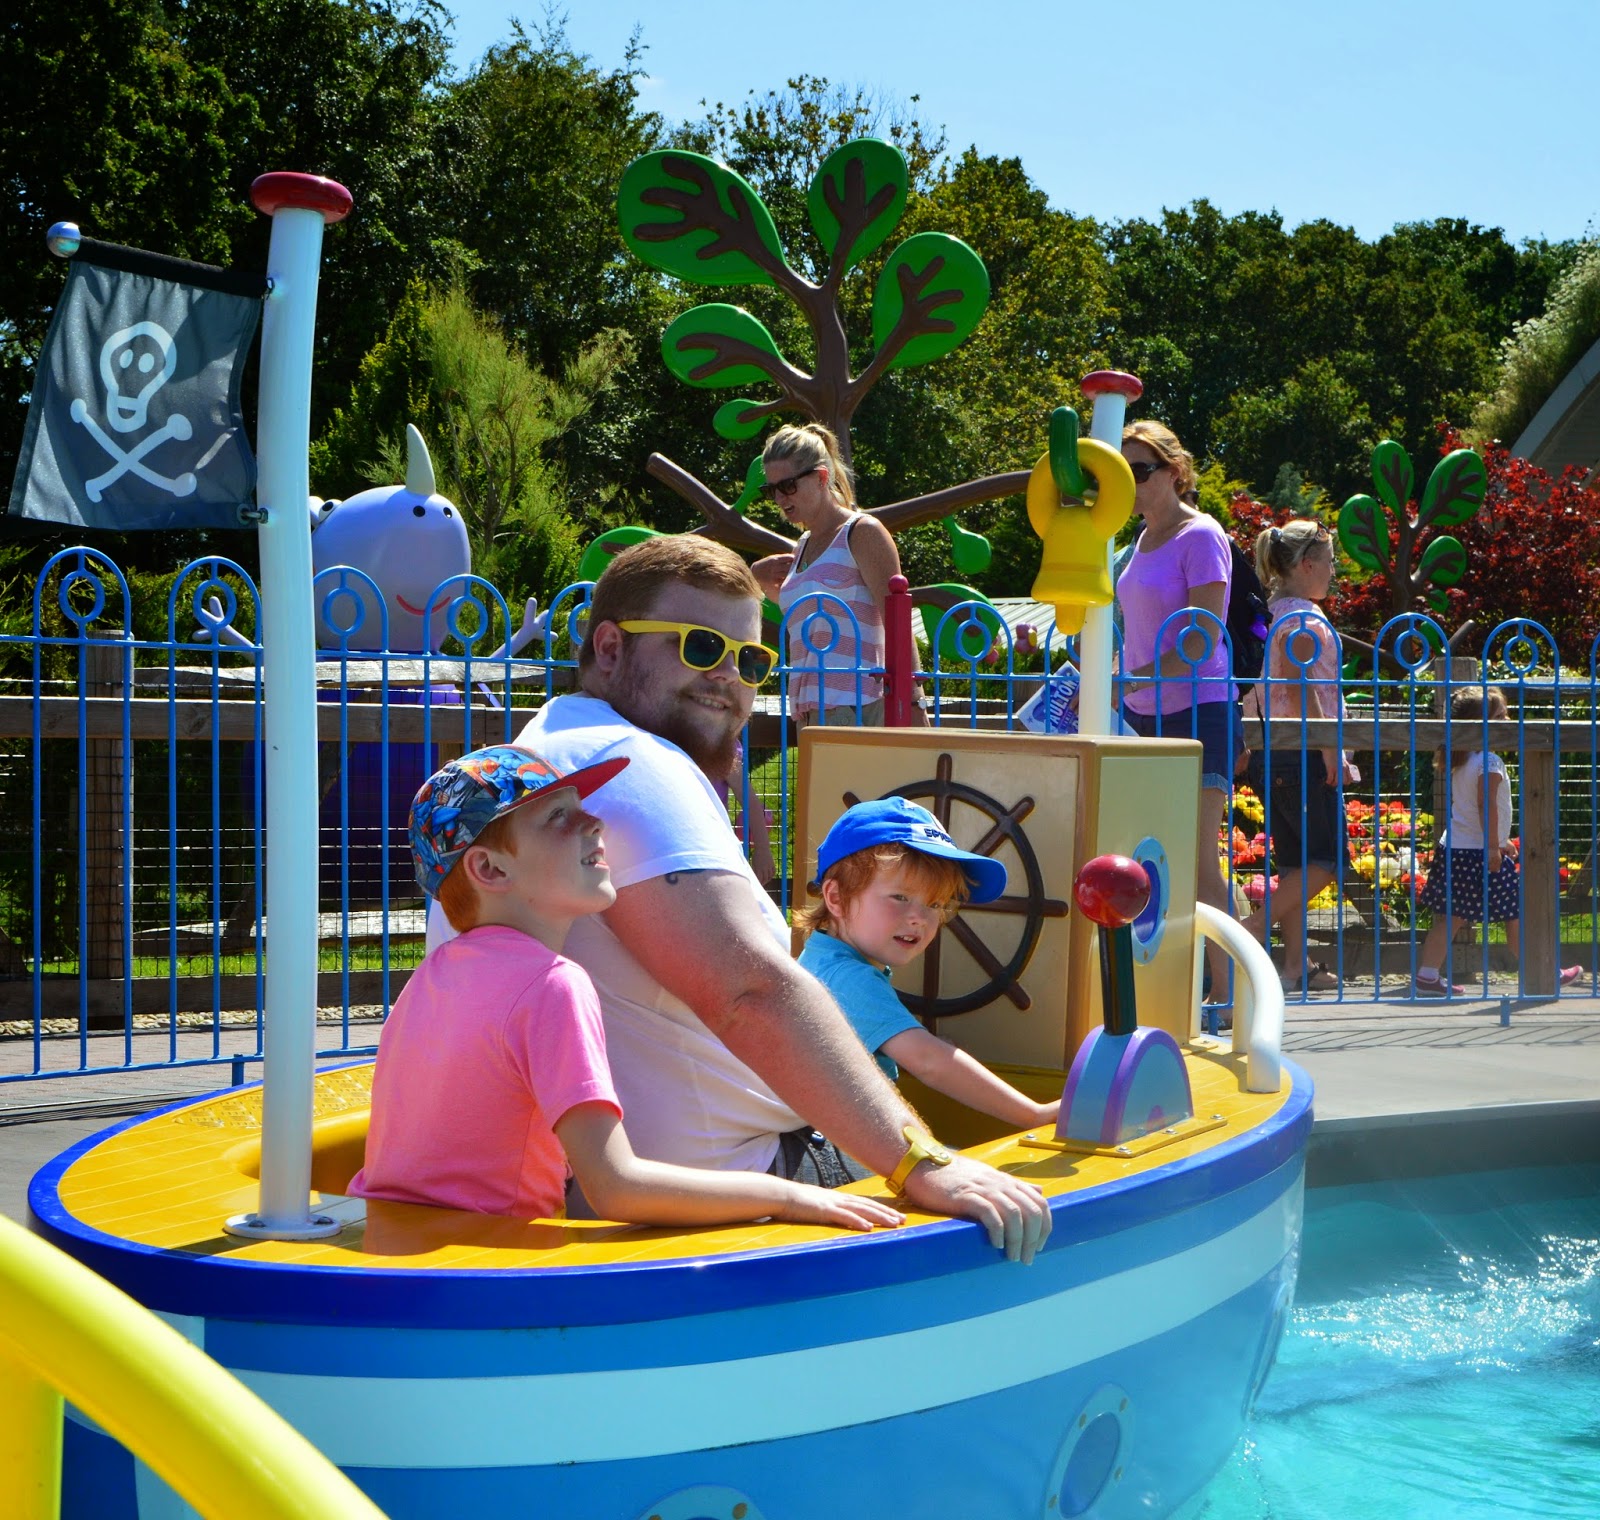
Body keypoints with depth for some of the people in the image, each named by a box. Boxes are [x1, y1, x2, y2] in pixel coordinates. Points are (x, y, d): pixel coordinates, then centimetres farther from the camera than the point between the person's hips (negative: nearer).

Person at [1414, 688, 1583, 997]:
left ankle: (1426, 976, 5)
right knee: (1515, 916, 2)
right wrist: (1493, 846, -21)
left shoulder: (1458, 761, 15)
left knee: (1449, 917, 8)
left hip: (1454, 848, 9)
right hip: (1479, 853, -9)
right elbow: (1486, 804, -21)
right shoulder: (1489, 761, -14)